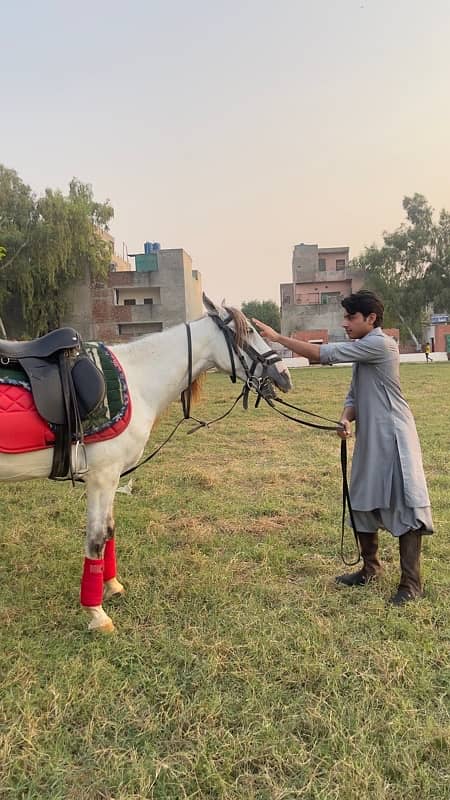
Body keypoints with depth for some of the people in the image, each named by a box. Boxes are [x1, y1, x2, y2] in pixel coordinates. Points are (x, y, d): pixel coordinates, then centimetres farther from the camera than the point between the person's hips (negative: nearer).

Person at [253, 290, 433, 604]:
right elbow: (354, 396, 15)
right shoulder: (363, 352, 14)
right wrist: (346, 419, -8)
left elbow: (324, 354, -19)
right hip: (369, 441, 10)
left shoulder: (380, 344, -15)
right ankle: (371, 568, 32)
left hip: (393, 440, -10)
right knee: (362, 504, 15)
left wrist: (277, 337, -16)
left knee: (404, 507, -3)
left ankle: (412, 582, 7)